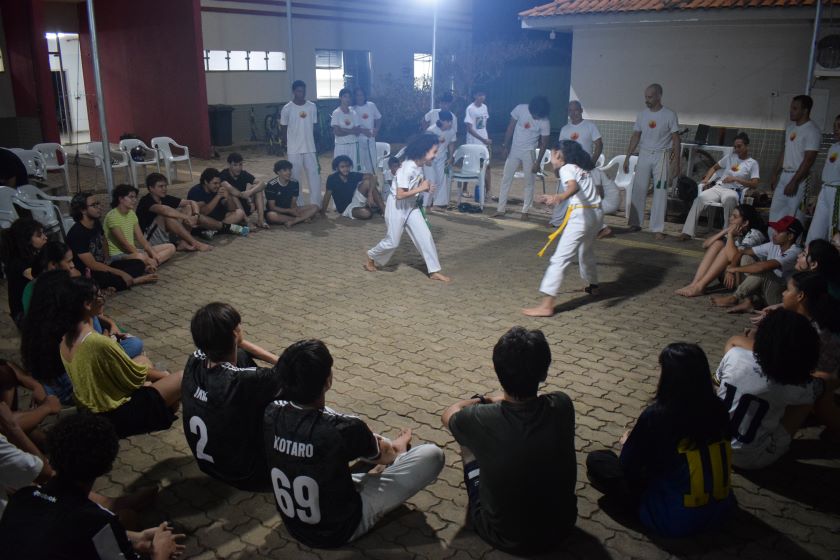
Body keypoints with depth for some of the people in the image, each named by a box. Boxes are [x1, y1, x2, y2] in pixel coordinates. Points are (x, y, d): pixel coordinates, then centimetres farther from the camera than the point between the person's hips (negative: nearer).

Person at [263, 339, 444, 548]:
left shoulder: (272, 413, -15)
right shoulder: (344, 429, -30)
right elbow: (387, 455, -5)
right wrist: (401, 443, 18)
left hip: (294, 525, 6)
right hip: (340, 530, -5)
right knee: (432, 454, -6)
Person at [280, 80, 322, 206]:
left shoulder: (312, 107, 3)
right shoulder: (287, 109, -6)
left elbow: (314, 128, 9)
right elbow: (283, 130, 2)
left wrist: (316, 147, 8)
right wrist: (286, 146, 2)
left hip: (310, 149, 3)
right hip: (294, 150, -2)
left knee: (315, 176, 1)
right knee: (294, 179, 4)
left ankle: (316, 205, 10)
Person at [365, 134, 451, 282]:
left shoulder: (419, 166, -1)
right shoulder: (407, 168, -27)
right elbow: (400, 195, -29)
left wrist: (425, 187, -7)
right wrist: (421, 188, -24)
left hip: (410, 206, 8)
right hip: (397, 206, -8)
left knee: (425, 236, 2)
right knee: (392, 242, 3)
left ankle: (434, 271, 8)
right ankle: (371, 258, 31)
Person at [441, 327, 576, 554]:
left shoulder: (481, 420, -28)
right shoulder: (561, 406, -22)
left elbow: (448, 415, -1)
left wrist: (480, 401, 16)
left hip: (503, 537, -2)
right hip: (561, 525, 3)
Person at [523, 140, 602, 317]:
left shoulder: (566, 169, -4)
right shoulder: (583, 169, 20)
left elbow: (574, 187, -26)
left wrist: (560, 197, -47)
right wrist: (554, 198, 41)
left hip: (581, 215, -9)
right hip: (596, 212, 9)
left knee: (560, 258, -11)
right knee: (587, 251, 32)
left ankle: (546, 305, -17)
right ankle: (593, 286, 54)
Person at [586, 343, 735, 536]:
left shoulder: (656, 415, -23)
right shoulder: (718, 410, -8)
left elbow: (627, 467, -9)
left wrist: (627, 443, 13)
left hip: (673, 521, -6)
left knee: (596, 460, 4)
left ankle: (646, 504, 4)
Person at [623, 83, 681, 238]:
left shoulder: (669, 115, -5)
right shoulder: (642, 115, 6)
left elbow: (676, 138, -4)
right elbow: (636, 137, 10)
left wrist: (677, 160, -9)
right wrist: (627, 157, 5)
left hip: (661, 156, -3)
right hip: (644, 154, 3)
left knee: (660, 192, -3)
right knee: (638, 189, 1)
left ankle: (658, 228, 0)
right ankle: (635, 224, 10)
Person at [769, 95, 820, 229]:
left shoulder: (812, 131, -14)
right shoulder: (790, 126, 11)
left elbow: (808, 160, -18)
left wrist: (793, 182, -20)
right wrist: (775, 174, 15)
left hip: (799, 177, -8)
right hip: (784, 174, 8)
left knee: (794, 214, -6)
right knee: (776, 211, 11)